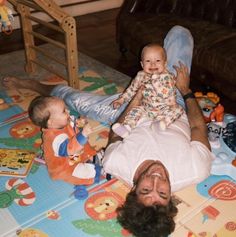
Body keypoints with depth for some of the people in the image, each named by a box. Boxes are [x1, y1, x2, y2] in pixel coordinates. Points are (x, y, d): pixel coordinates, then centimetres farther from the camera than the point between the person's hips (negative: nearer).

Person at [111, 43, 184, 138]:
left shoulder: (167, 77, -12)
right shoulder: (141, 76, 1)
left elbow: (167, 93, -27)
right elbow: (132, 89, 15)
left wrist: (155, 81, -32)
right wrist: (121, 99, 9)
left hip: (165, 108, -2)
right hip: (146, 108, 3)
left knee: (178, 109, -24)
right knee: (135, 110, -19)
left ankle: (164, 121, -41)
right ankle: (126, 127, -34)